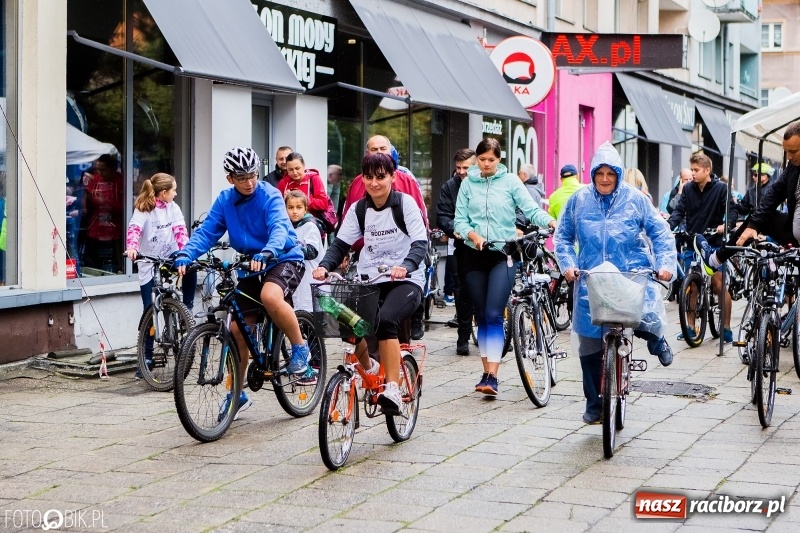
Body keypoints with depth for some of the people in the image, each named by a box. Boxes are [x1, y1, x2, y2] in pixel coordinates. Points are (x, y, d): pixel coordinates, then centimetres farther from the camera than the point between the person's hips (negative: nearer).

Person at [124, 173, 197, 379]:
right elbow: (134, 228, -26)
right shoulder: (143, 209, -9)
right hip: (149, 264, -3)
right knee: (150, 310, -1)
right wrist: (131, 247, -47)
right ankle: (147, 357, 9)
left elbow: (180, 230, -9)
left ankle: (187, 308, -11)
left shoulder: (173, 208, 2)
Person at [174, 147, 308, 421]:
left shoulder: (269, 195, -15)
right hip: (251, 266, 6)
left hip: (284, 258, -5)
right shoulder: (225, 201, -1)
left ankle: (300, 348, -14)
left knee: (271, 297, -38)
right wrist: (184, 257, -28)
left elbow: (279, 228, -30)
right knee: (238, 329, 3)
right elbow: (206, 232, -9)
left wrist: (266, 254, -51)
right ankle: (237, 393, 20)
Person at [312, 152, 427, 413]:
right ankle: (368, 368, 9)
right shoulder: (359, 209, 7)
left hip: (405, 281, -4)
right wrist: (324, 266, -19)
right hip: (370, 280, 4)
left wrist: (405, 266, -37)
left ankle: (393, 389, -28)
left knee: (386, 320, -32)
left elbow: (420, 243, -16)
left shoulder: (405, 203, -6)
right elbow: (340, 243, 2)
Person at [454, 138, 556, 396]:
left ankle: (492, 377, -16)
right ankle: (487, 372, 20)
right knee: (481, 316, 9)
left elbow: (531, 209, -9)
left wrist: (551, 222, -27)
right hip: (475, 256, 3)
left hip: (503, 255, -3)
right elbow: (460, 220, 3)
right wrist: (473, 234, -16)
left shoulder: (510, 181, 1)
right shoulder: (468, 184, 7)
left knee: (494, 315, -13)